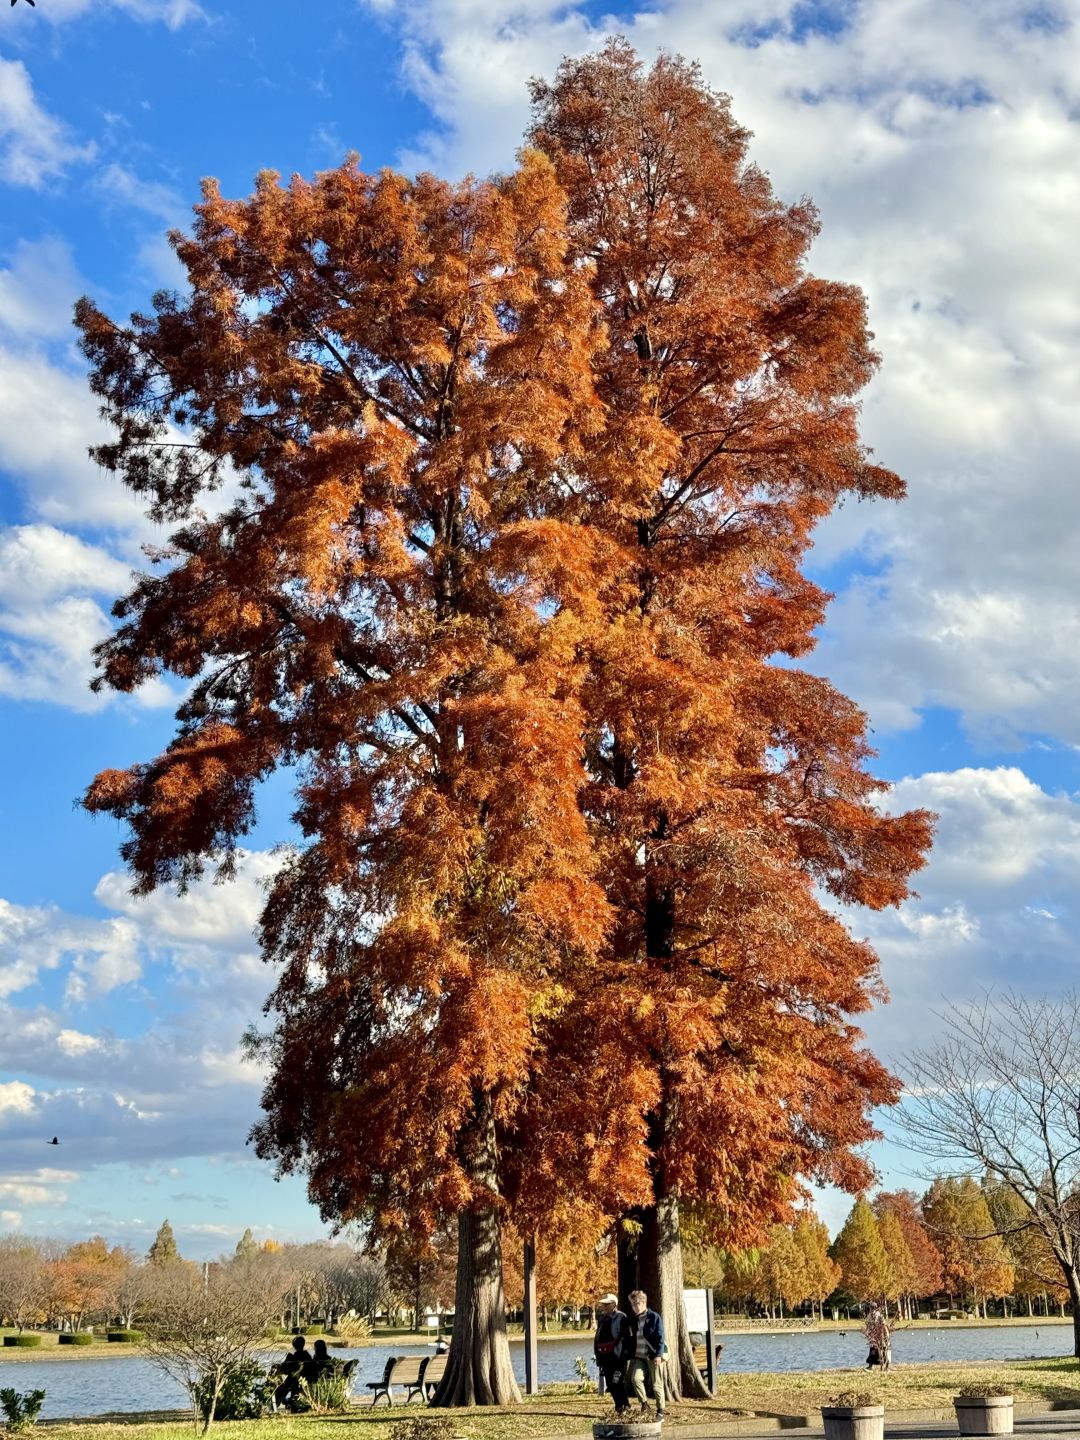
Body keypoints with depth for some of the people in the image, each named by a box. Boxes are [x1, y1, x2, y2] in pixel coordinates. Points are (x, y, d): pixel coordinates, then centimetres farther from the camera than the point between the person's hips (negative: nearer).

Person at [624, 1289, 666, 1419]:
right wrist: (626, 1356, 10)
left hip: (653, 1356, -4)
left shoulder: (654, 1318, -6)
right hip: (638, 1357, 4)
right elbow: (626, 1339, 14)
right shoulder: (630, 1320, 9)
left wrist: (658, 1355, -17)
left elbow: (660, 1337, -9)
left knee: (657, 1384, 1)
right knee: (635, 1378, -17)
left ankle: (660, 1410, 15)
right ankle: (644, 1404, 2)